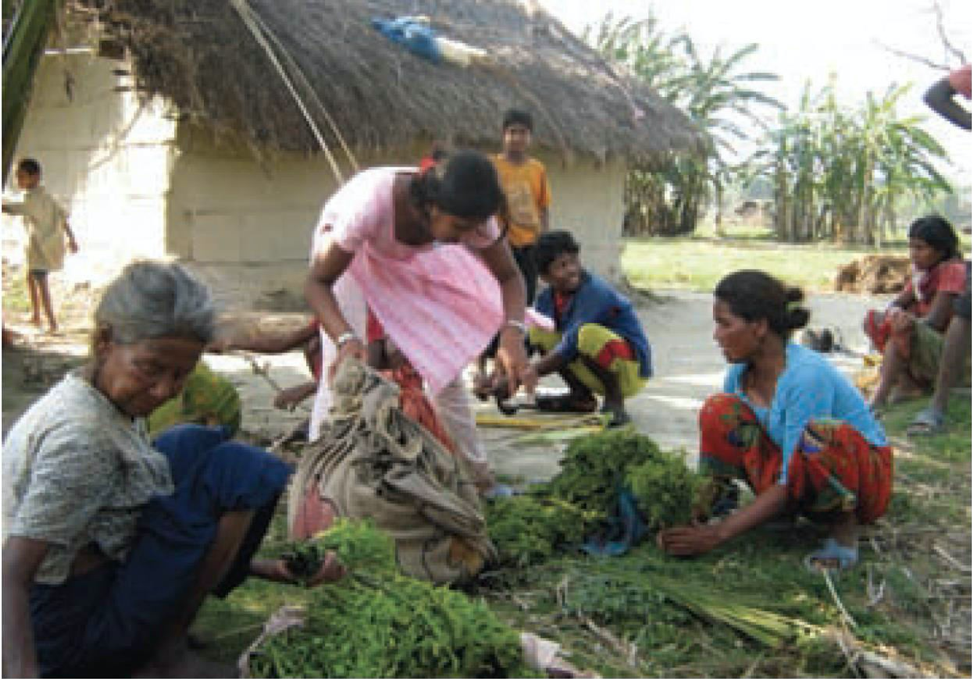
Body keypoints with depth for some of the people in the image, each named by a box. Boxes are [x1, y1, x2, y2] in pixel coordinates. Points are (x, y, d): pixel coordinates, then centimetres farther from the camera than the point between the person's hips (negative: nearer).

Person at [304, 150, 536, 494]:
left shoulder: (467, 214, -32)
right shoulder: (373, 201, -44)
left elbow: (510, 277, -20)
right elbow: (317, 281, -35)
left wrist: (512, 333, -41)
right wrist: (345, 338, -54)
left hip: (410, 260, 4)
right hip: (347, 252, -3)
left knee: (447, 365, 1)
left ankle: (478, 474, 15)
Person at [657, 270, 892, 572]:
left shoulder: (807, 375, -30)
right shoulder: (741, 371, -8)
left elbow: (790, 481, -29)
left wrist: (719, 533, -30)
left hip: (866, 476, -6)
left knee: (821, 434, -40)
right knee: (720, 410, -13)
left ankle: (844, 525, -13)